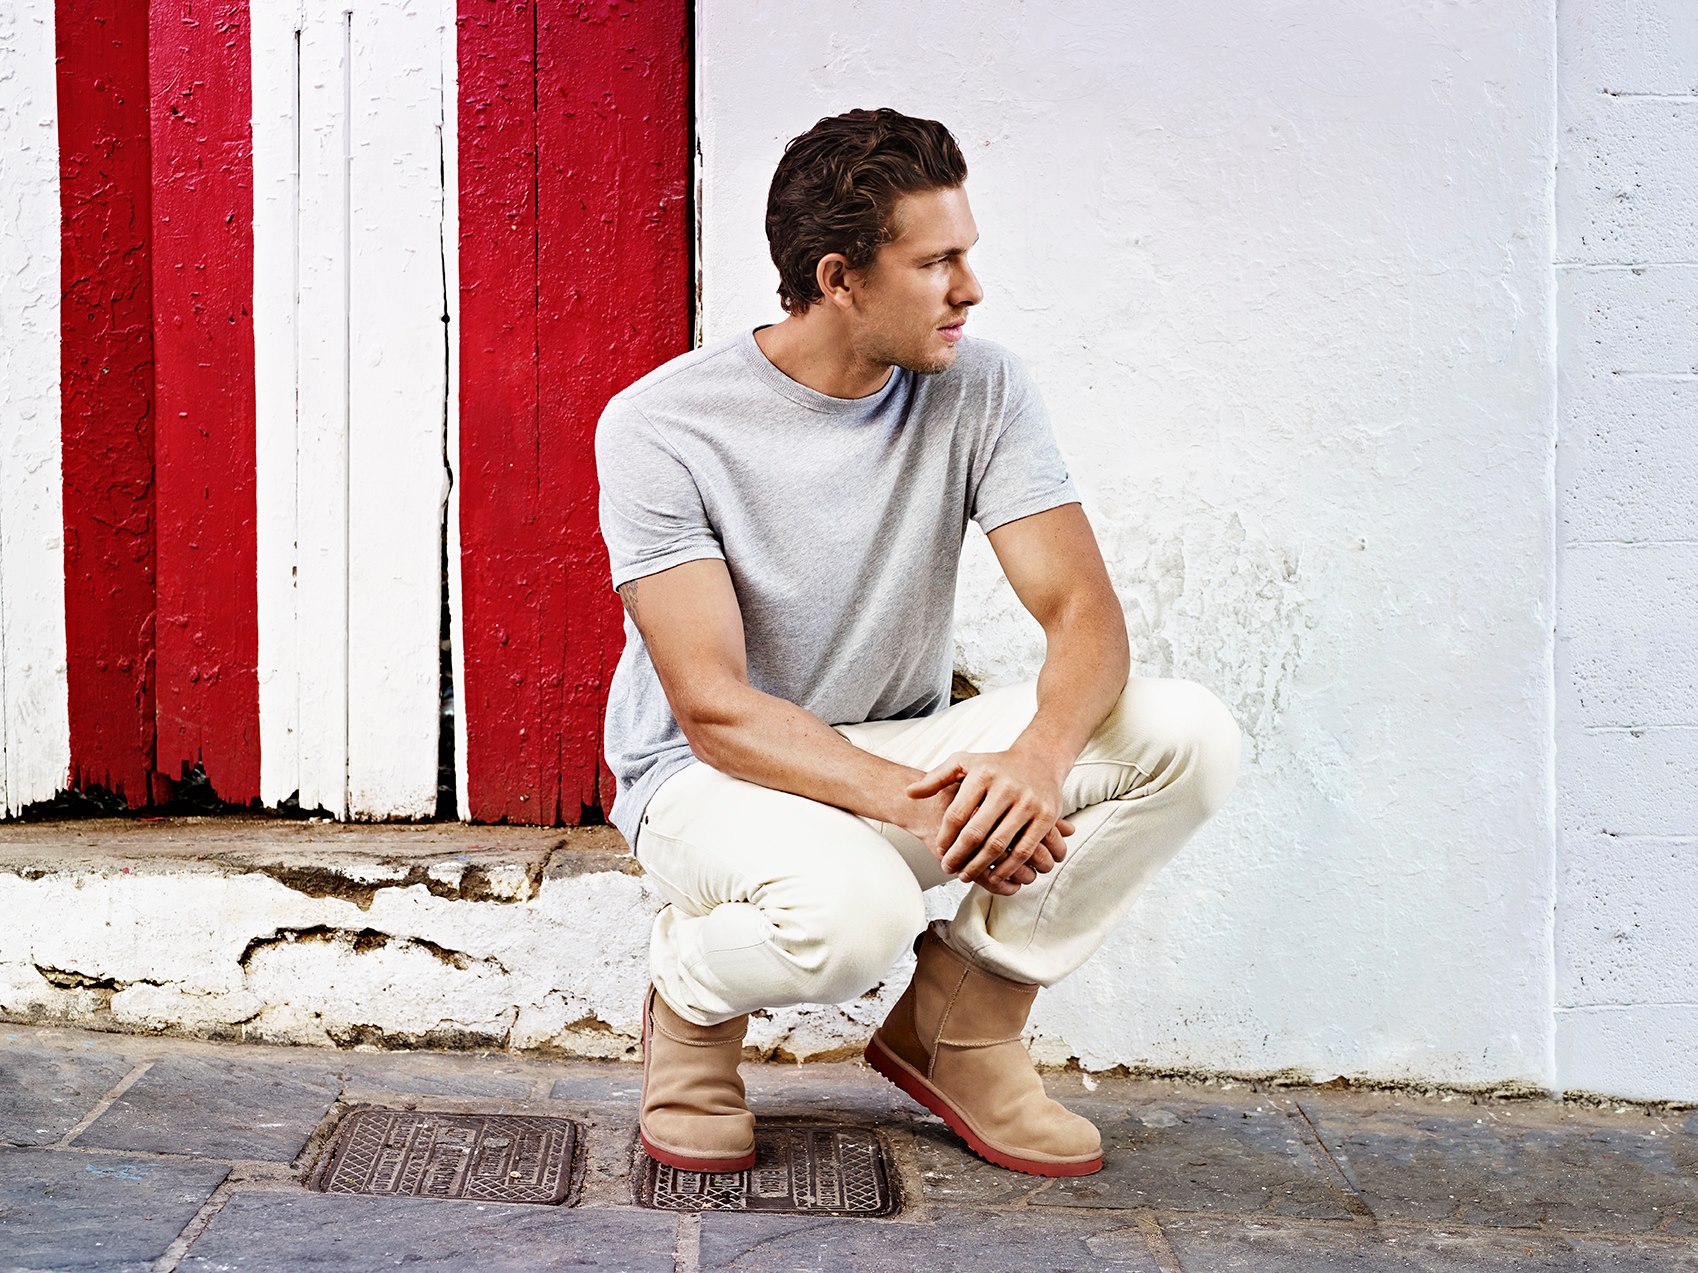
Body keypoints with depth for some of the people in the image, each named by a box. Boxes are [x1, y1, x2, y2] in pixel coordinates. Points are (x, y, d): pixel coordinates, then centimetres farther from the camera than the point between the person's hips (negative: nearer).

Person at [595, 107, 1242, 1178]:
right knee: (851, 911, -40)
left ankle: (960, 1014, -2)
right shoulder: (661, 426, -17)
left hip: (901, 751, 5)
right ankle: (693, 997, -2)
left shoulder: (979, 390, -6)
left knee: (1189, 734, -18)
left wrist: (1036, 759, -35)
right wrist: (916, 805, -35)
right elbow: (717, 710, -22)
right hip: (716, 773, -5)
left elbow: (1085, 611, -13)